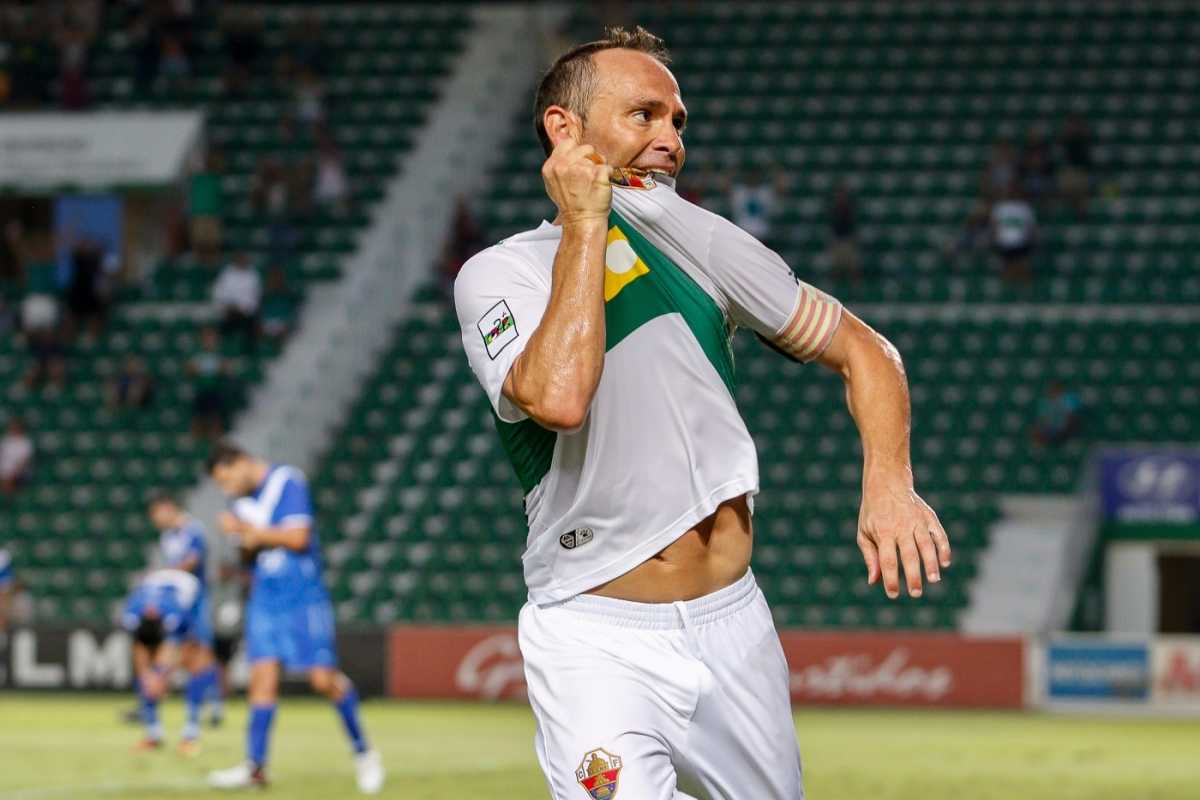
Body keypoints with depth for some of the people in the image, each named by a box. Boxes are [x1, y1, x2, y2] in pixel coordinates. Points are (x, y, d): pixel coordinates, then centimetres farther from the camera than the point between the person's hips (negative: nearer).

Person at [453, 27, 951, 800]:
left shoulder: (695, 239, 7)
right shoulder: (498, 275, -6)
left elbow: (862, 350, 9)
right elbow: (559, 399, -27)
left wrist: (889, 484, -9)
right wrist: (585, 228, -18)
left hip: (735, 623, 5)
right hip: (598, 643, -5)